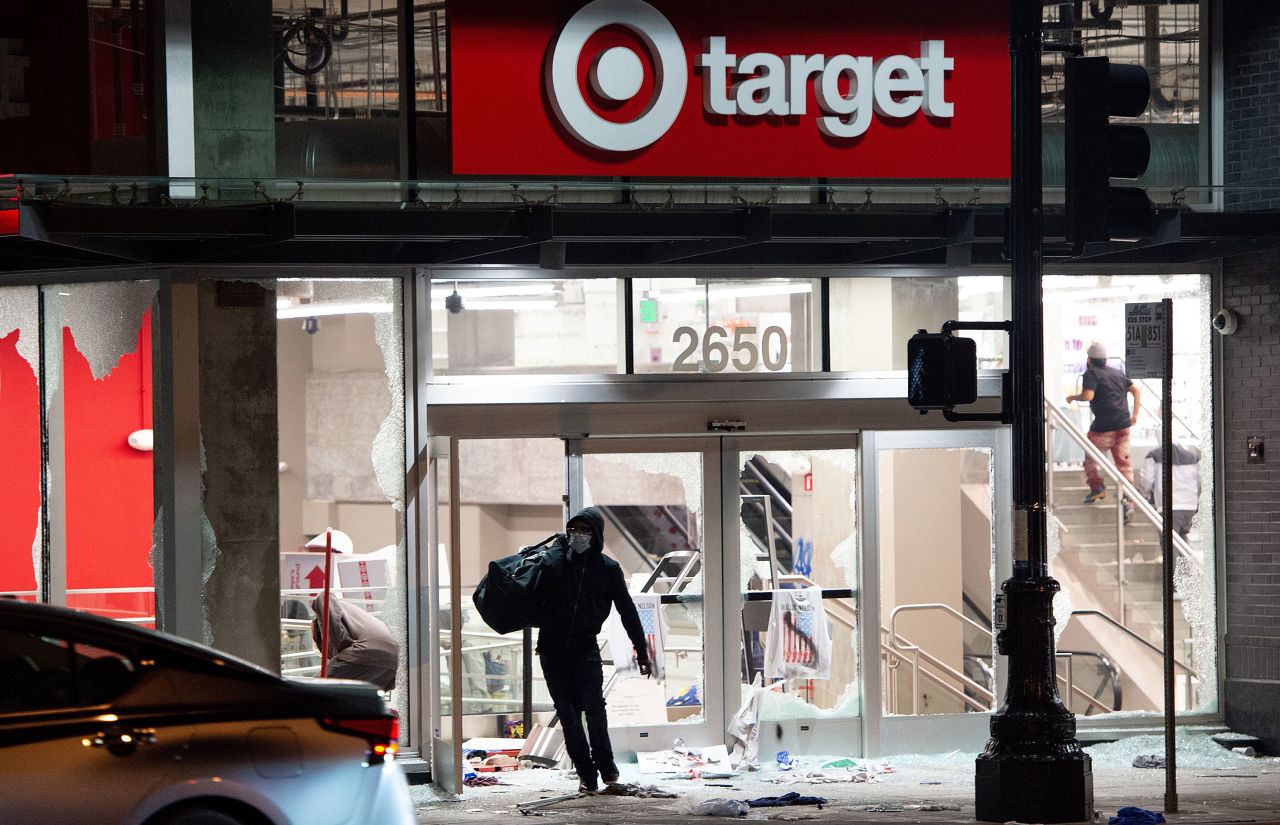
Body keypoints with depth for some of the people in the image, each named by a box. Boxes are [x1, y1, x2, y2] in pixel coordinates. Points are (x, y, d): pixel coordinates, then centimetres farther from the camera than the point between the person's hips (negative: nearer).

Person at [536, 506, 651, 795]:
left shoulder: (608, 569, 3)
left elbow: (627, 610, 7)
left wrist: (641, 650, 6)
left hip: (585, 649, -1)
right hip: (552, 650, 1)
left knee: (594, 707, -12)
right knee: (568, 713, 1)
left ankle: (604, 763, 7)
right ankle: (586, 774, 6)